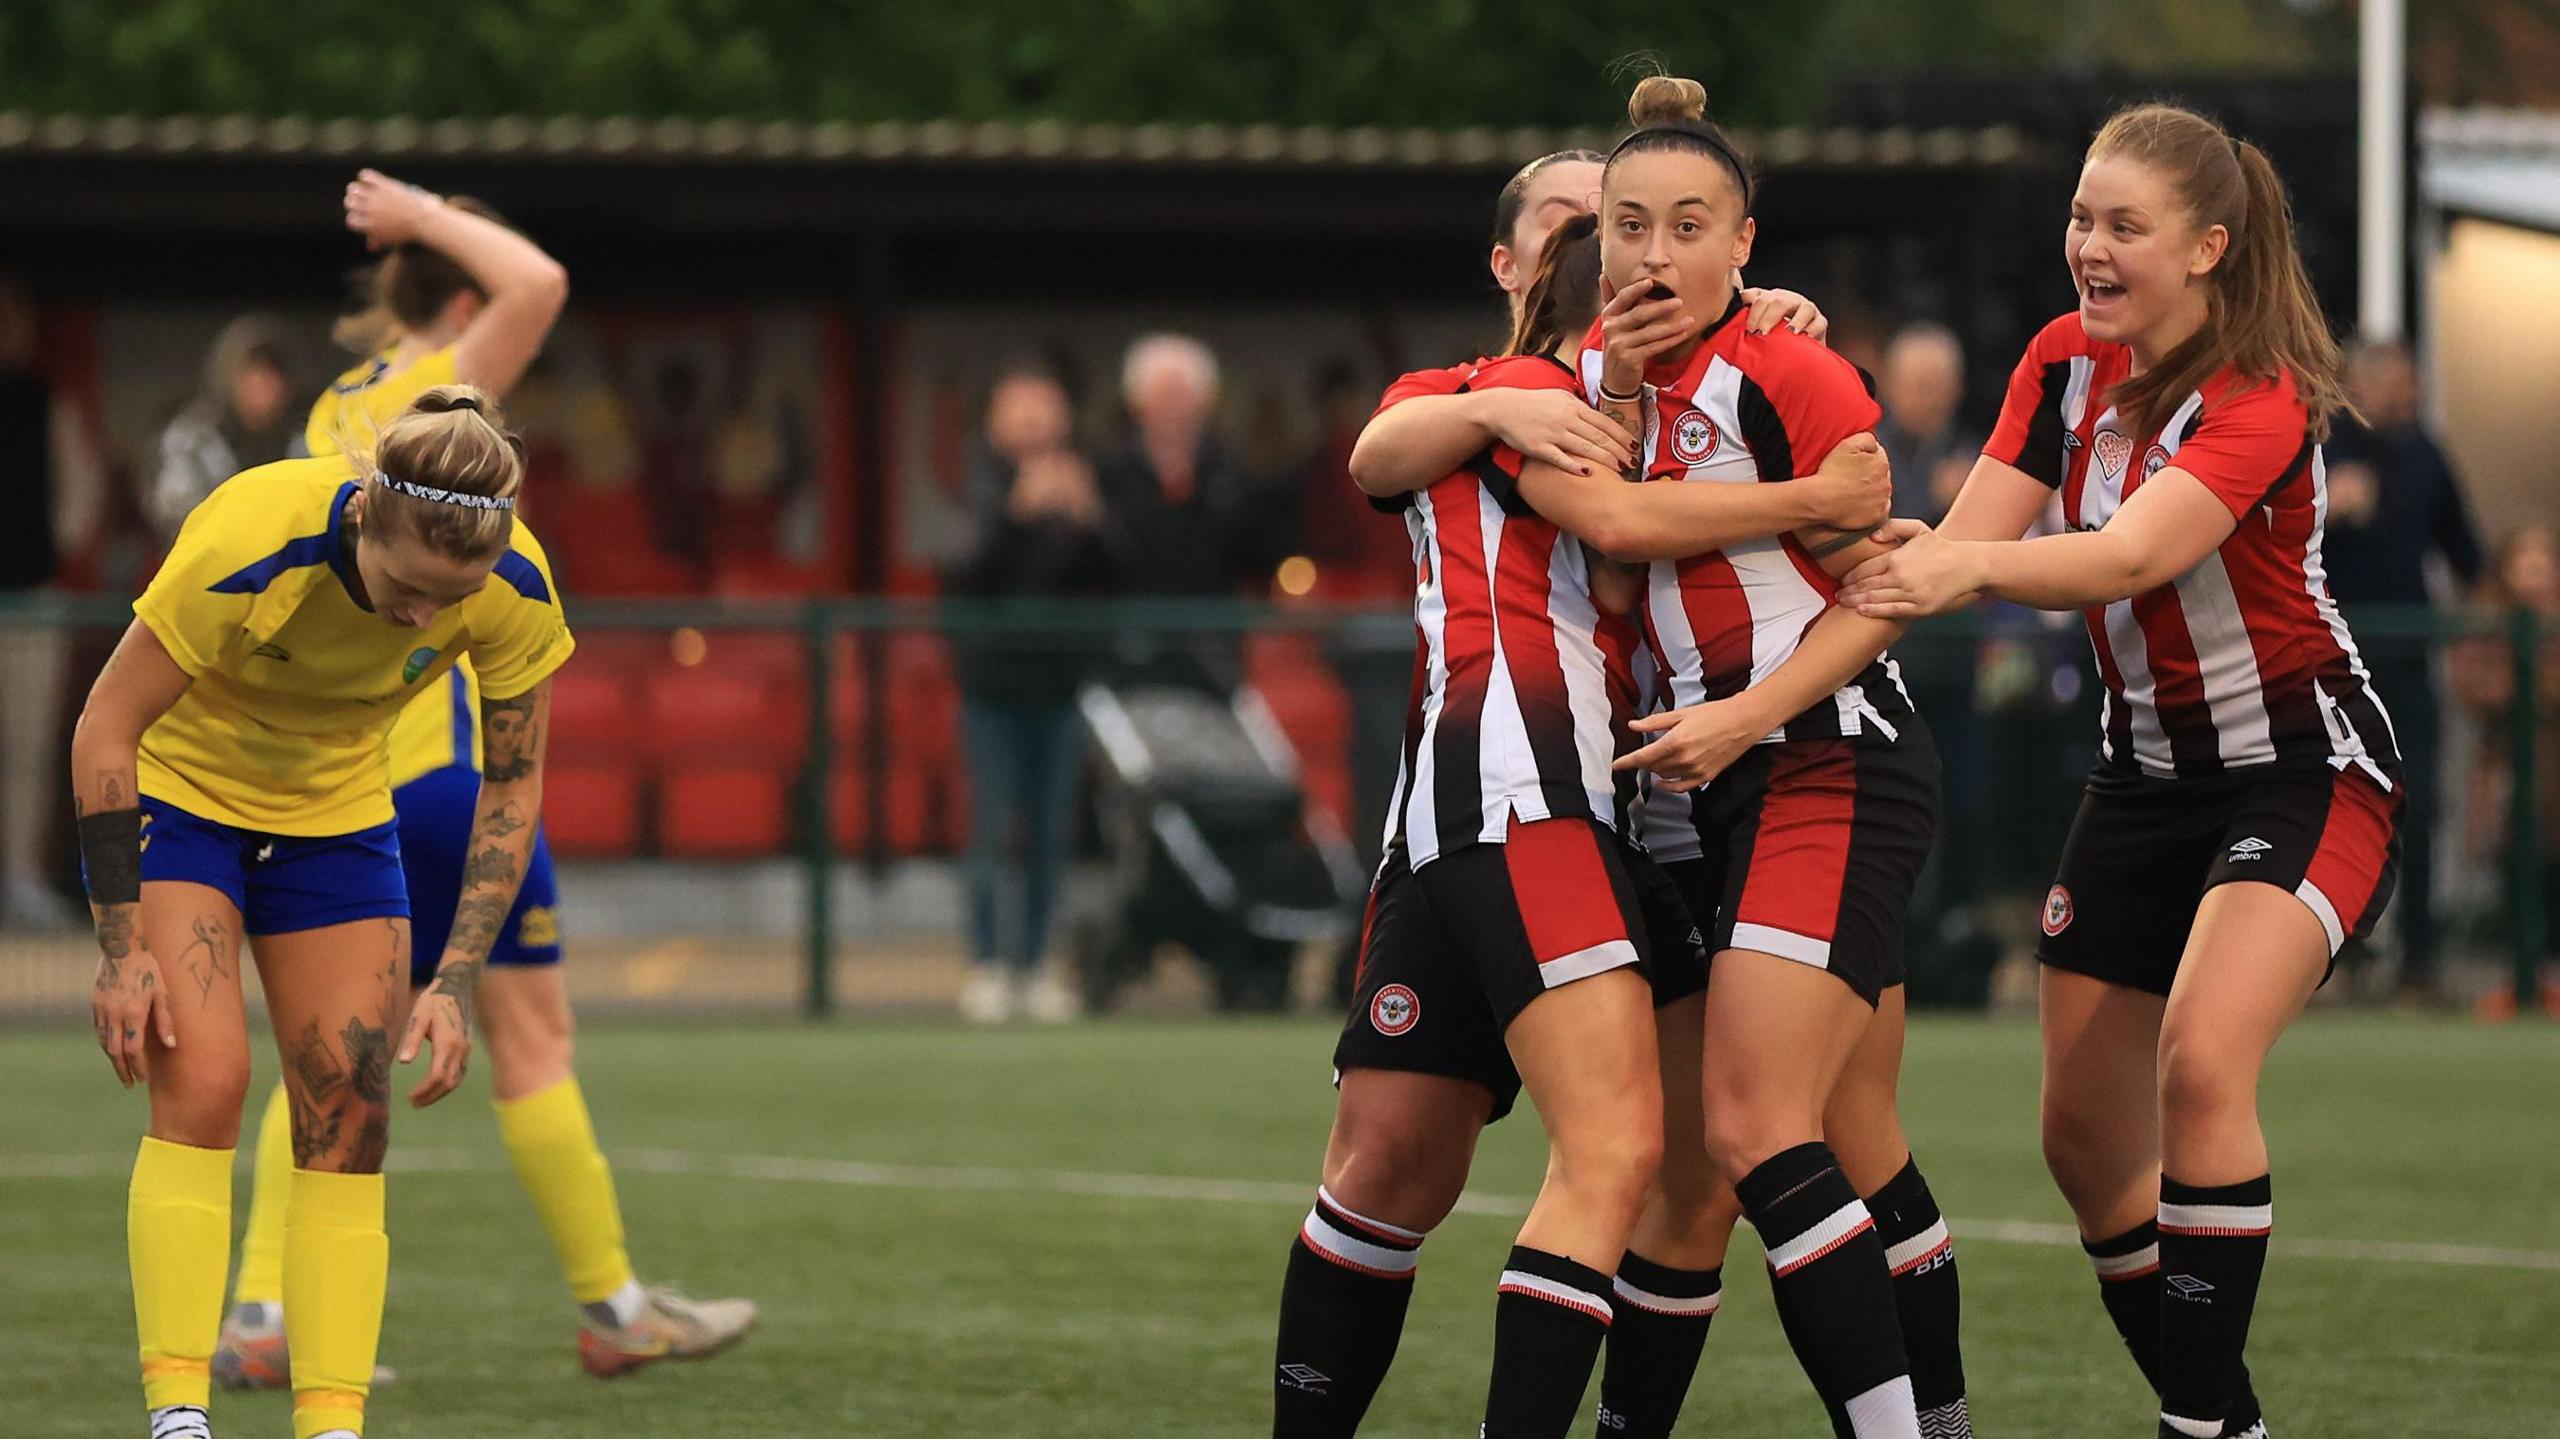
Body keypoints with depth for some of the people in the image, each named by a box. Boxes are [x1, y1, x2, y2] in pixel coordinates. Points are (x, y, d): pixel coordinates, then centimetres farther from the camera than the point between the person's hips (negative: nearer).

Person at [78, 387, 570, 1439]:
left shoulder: (515, 591, -24)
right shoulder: (247, 545, -35)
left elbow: (513, 780, -8)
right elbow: (105, 728, -23)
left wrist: (456, 983, -14)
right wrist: (120, 947, -23)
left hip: (337, 818, 4)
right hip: (176, 792, -4)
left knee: (349, 1114, -6)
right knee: (204, 1083, -19)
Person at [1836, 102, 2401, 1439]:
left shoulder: (2260, 400, -22)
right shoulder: (2066, 362, -1)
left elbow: (2134, 557, -39)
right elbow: (1965, 544, -8)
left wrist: (1976, 566, -55)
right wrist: (1916, 552, -30)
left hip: (2303, 770, -7)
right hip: (2149, 769, 7)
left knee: (2202, 1059, -29)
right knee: (2085, 1135, 5)